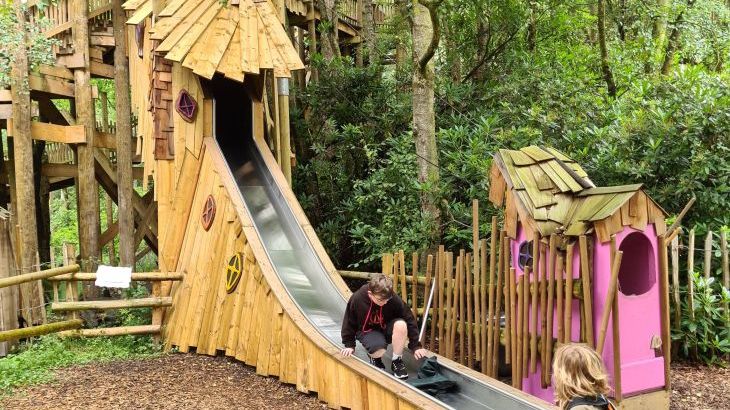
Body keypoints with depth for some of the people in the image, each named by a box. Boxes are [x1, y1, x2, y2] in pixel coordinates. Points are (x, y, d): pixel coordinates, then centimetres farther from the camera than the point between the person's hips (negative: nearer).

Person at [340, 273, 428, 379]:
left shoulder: (394, 300, -23)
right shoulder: (356, 299, -24)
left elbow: (409, 321, -13)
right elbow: (348, 323, -7)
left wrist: (415, 346, -13)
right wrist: (349, 345, -2)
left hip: (386, 328, 2)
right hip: (367, 331, -2)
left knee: (401, 324, -33)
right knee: (379, 350, -35)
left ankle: (397, 361, -11)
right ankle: (374, 357, 6)